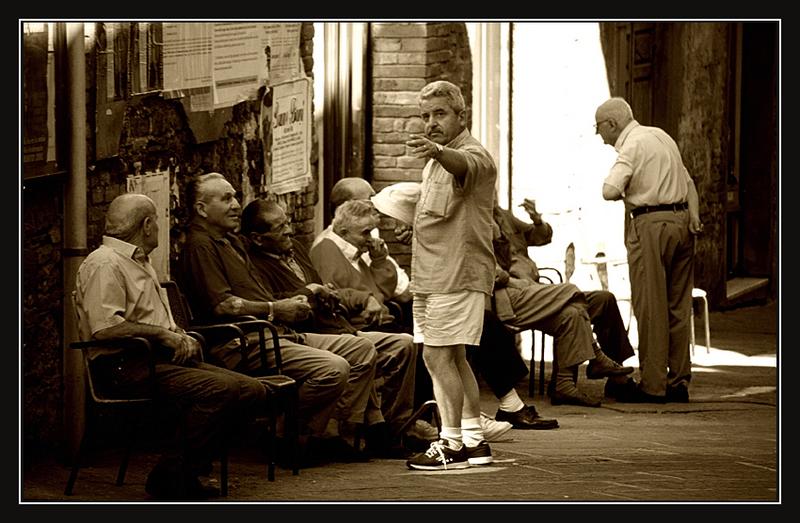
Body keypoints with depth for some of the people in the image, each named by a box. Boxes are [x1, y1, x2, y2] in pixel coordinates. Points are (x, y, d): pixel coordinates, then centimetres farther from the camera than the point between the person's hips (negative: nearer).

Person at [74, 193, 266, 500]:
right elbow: (105, 327, -21)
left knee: (252, 391, -6)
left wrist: (181, 339, 11)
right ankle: (172, 476, -20)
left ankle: (187, 470, -4)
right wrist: (163, 335, -15)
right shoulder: (104, 263, -7)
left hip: (163, 359, 10)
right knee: (222, 389, -29)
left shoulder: (140, 263, 27)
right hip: (130, 368, -10)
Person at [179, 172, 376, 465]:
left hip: (276, 332, 11)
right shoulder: (200, 246, -8)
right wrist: (275, 309, -10)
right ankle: (293, 439, -12)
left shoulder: (229, 241, 26)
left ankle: (340, 436, 1)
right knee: (333, 369, -28)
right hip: (244, 345, -11)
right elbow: (223, 305, -18)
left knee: (362, 350, 3)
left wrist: (288, 306, 9)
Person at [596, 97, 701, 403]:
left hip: (650, 225, -8)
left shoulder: (632, 145, -10)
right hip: (681, 222, 8)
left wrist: (623, 192, 0)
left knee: (650, 307, -3)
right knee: (678, 306, 11)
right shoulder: (661, 136, 18)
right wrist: (694, 214, 6)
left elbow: (609, 191, -21)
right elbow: (688, 182, 17)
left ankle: (652, 385, -2)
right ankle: (679, 382, 14)